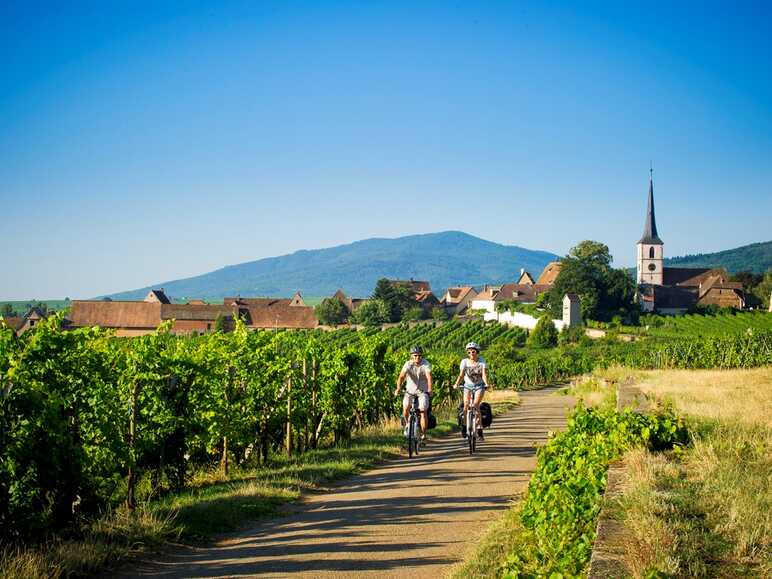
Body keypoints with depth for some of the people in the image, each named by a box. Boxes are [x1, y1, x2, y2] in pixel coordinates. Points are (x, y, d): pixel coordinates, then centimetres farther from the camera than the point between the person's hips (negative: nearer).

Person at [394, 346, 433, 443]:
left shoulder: (426, 364, -19)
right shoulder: (408, 364, -18)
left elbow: (429, 377, -33)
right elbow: (401, 377, -30)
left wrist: (429, 389, -49)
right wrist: (398, 389, -47)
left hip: (423, 390, -1)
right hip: (410, 390, 1)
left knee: (423, 411, -13)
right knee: (405, 408, -18)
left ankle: (423, 435, -3)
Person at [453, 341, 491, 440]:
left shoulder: (482, 361, -10)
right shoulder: (465, 361, -9)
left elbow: (484, 374, -20)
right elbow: (461, 374, -19)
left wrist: (486, 383, -39)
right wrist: (456, 384, -36)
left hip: (479, 386, -1)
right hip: (468, 385, 1)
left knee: (476, 405, -20)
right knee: (466, 404, -18)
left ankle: (480, 429, -14)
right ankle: (464, 425, 4)